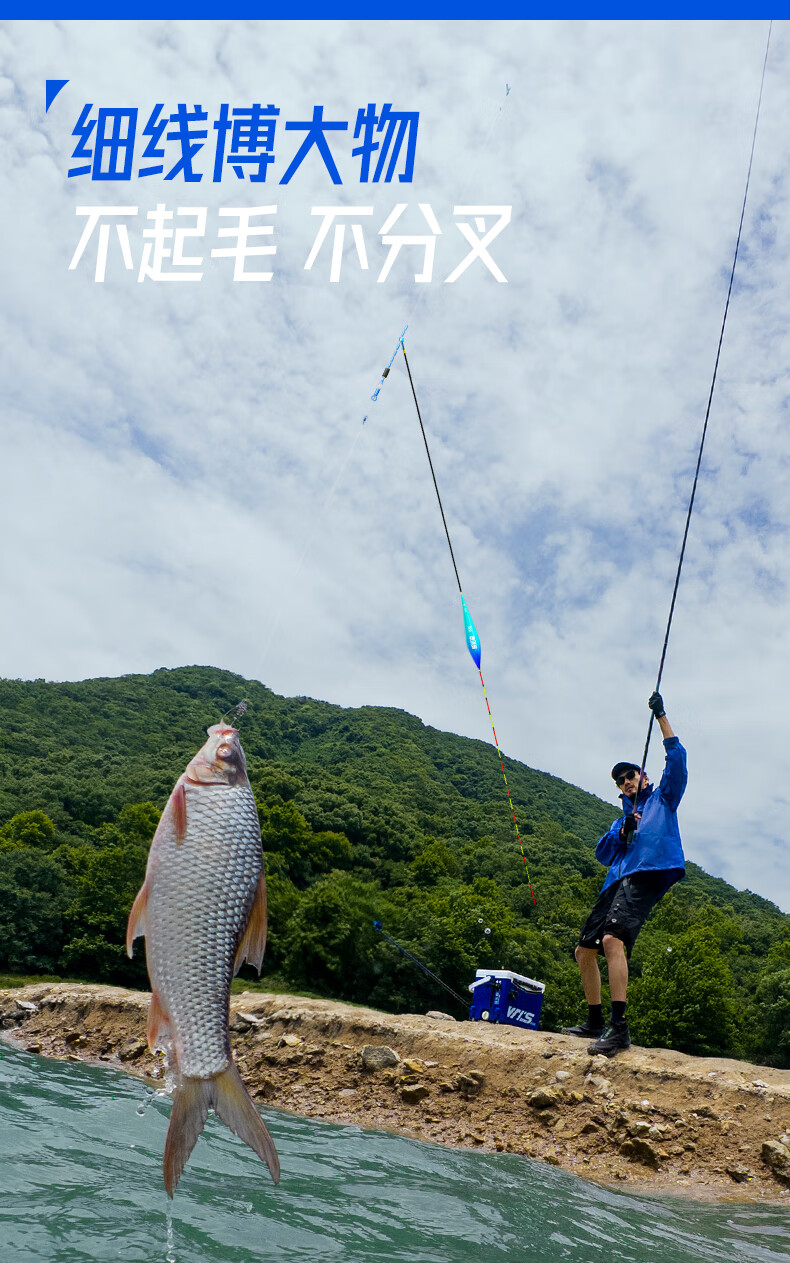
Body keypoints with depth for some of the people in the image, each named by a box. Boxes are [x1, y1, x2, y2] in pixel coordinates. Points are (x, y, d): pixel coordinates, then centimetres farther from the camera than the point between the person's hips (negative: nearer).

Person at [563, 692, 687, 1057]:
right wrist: (622, 832, -1)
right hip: (616, 883, 8)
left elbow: (676, 759, 5)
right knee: (584, 950, 9)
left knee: (612, 939, -30)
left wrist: (661, 716, 1)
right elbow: (602, 853, 17)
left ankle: (619, 1027, -33)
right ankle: (595, 1022, 24)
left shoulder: (662, 799, 18)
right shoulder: (623, 818, 31)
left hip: (645, 876, -8)